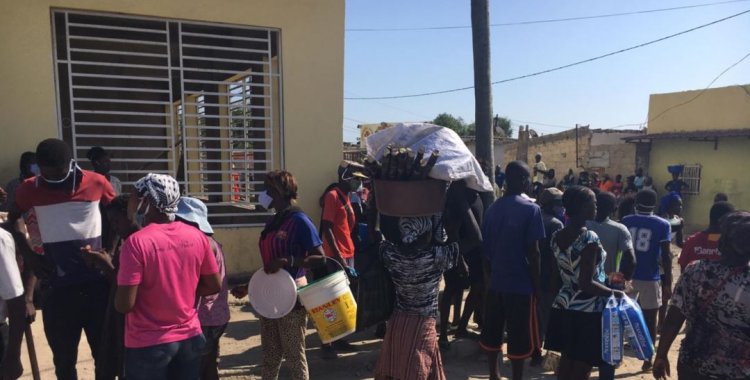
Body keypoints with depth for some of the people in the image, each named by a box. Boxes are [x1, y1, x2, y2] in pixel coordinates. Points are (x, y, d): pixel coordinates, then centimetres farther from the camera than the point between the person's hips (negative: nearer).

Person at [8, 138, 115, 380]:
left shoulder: (96, 183, -5)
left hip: (98, 285, -1)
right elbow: (12, 222, 16)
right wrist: (32, 256, 6)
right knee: (63, 361, 13)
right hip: (59, 289, 1)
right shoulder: (30, 189, -2)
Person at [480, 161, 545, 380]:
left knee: (492, 331, 14)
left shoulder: (492, 208, 3)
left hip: (496, 281, 5)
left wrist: (490, 275, 16)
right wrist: (537, 284, -5)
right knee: (519, 337, 5)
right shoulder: (530, 209, -12)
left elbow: (485, 248, 6)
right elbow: (533, 251, -14)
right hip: (521, 283, -5)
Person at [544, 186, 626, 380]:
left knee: (566, 363, 18)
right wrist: (614, 292, -10)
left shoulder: (557, 237, 4)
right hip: (587, 311, -7)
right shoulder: (589, 238, -19)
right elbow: (586, 284, -23)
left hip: (565, 306, 7)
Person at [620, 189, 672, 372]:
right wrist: (668, 283, -1)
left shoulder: (625, 221, 2)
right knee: (650, 319, 9)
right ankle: (648, 359, 14)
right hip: (650, 278, -2)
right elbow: (666, 256, -7)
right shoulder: (662, 225, -4)